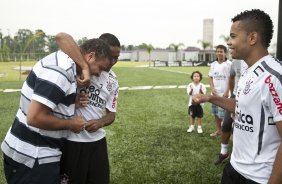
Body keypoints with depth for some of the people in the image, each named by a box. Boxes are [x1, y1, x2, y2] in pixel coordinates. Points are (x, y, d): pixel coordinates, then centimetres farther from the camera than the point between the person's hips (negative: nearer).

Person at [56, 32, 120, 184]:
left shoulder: (112, 81, 7)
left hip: (97, 140, 5)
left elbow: (111, 114, 10)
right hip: (71, 140, -5)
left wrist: (100, 122, -13)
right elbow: (62, 37, -28)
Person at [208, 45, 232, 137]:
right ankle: (218, 130, 29)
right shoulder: (213, 64, 9)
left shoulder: (229, 64, -7)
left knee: (223, 114, -6)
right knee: (215, 113, 14)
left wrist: (227, 92, -14)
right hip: (215, 93, 6)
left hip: (224, 93, -6)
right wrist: (212, 88, -3)